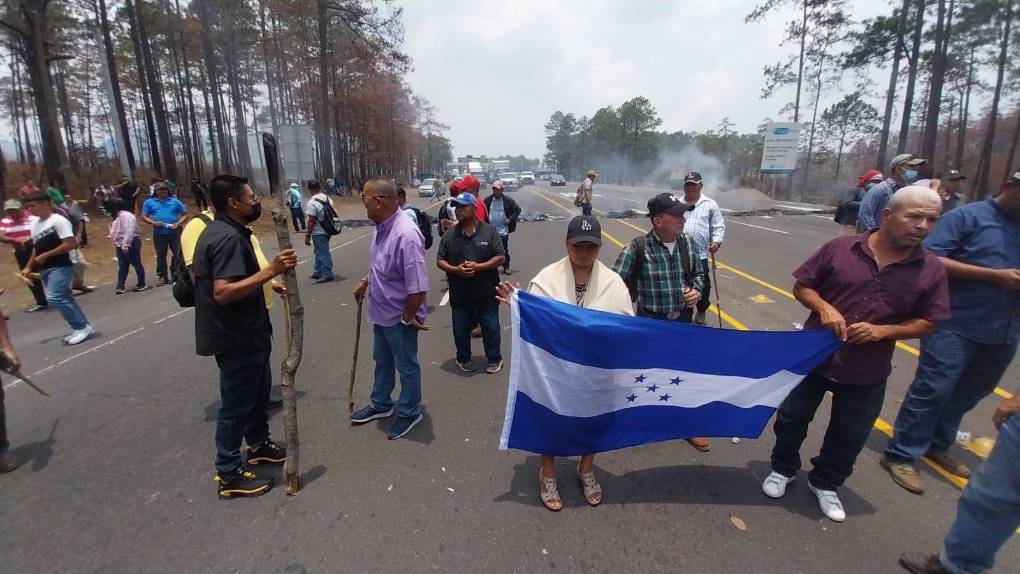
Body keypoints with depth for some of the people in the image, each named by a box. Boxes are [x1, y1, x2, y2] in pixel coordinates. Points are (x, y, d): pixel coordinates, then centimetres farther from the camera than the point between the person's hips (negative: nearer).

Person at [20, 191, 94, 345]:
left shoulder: (58, 220, -12)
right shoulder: (34, 223, 14)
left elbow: (70, 244, -19)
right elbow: (36, 247, 21)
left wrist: (45, 255, -15)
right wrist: (29, 267, 16)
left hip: (61, 267, -9)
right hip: (45, 269, 9)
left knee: (54, 298, -18)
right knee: (64, 298, 10)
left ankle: (81, 327, -7)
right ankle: (82, 326, 18)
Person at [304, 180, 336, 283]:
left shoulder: (312, 202, -19)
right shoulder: (327, 198, 4)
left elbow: (311, 221, -21)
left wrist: (307, 236, -15)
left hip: (318, 233, -8)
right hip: (327, 230, 8)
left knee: (323, 254, 1)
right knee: (320, 252, 19)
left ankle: (327, 275, 9)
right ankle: (317, 272, 29)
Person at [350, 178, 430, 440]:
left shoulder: (405, 234, -32)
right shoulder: (380, 227, -3)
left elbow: (418, 287, -31)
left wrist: (408, 316, -20)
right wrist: (365, 281, 14)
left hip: (400, 317, -9)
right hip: (381, 312, 9)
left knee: (406, 366, 13)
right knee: (382, 361, 26)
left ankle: (409, 413, 34)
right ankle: (380, 404, 47)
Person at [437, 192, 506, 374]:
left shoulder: (489, 231, -4)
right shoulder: (450, 235, 3)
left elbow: (500, 258, -6)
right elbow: (440, 261, 5)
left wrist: (478, 267, -18)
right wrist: (455, 269, -15)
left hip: (486, 292, -2)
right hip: (460, 293, 2)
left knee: (491, 327, 10)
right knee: (461, 329, 13)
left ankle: (494, 359, 30)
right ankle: (463, 359, 35)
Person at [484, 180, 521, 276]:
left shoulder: (508, 200, -2)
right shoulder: (488, 200, 4)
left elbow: (518, 209, 4)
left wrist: (511, 219, -5)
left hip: (503, 230, -2)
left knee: (504, 250, 2)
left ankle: (506, 268, 13)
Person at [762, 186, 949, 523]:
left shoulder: (931, 269, -5)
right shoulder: (841, 248, -11)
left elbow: (928, 322, 1)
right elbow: (801, 287, -3)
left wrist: (884, 331, -17)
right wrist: (824, 308, -21)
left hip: (868, 372, 2)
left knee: (849, 436, 16)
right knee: (792, 418, 13)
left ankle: (825, 483, 41)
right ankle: (783, 469, 38)